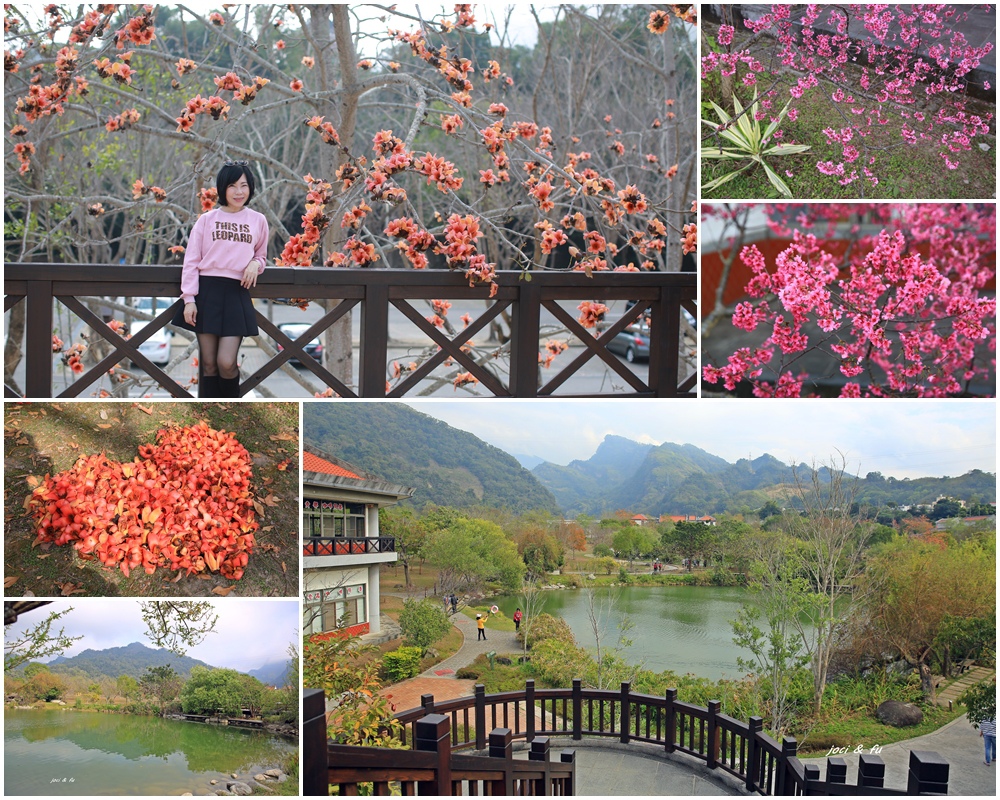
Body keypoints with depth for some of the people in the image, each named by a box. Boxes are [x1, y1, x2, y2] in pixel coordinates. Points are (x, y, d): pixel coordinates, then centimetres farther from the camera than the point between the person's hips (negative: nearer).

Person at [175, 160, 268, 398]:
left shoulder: (258, 221, 9)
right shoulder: (207, 219, 5)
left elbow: (261, 255, 22)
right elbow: (191, 261, 2)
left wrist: (255, 264, -3)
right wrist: (189, 299, -7)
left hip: (237, 293, 0)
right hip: (207, 291, 0)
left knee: (226, 362, -9)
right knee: (208, 363, 2)